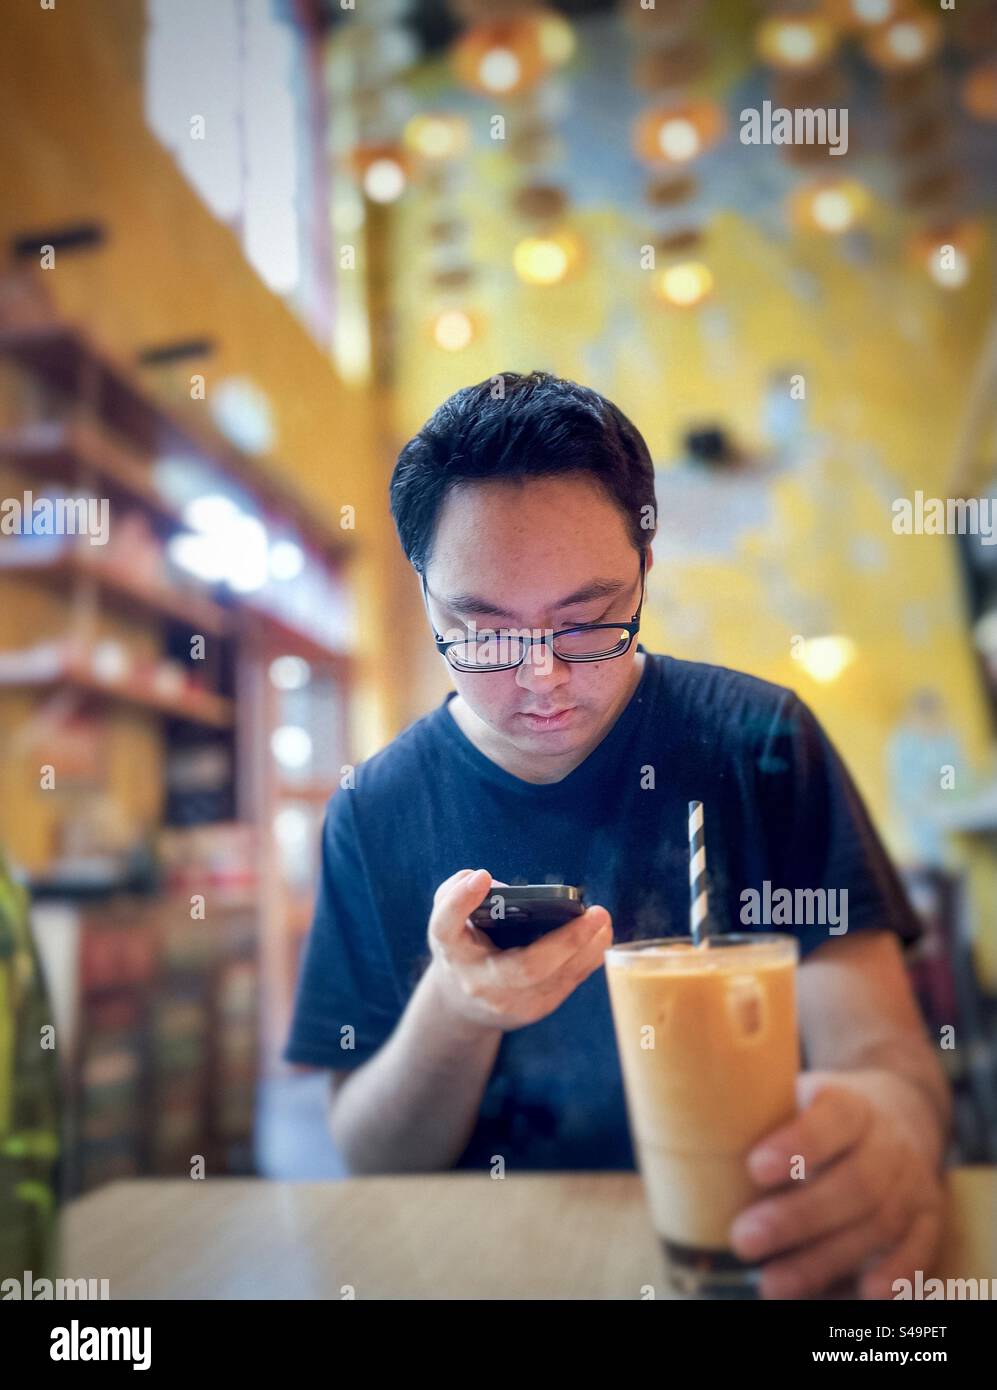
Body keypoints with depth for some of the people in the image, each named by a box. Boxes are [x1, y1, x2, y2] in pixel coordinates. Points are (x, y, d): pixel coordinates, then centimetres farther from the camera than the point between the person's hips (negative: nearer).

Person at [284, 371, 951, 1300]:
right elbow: (365, 1160, -2)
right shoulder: (374, 813, -4)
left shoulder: (758, 744, -6)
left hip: (742, 1241, 1)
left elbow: (880, 1047, -9)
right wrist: (454, 1013, -23)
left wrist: (887, 1120, -32)